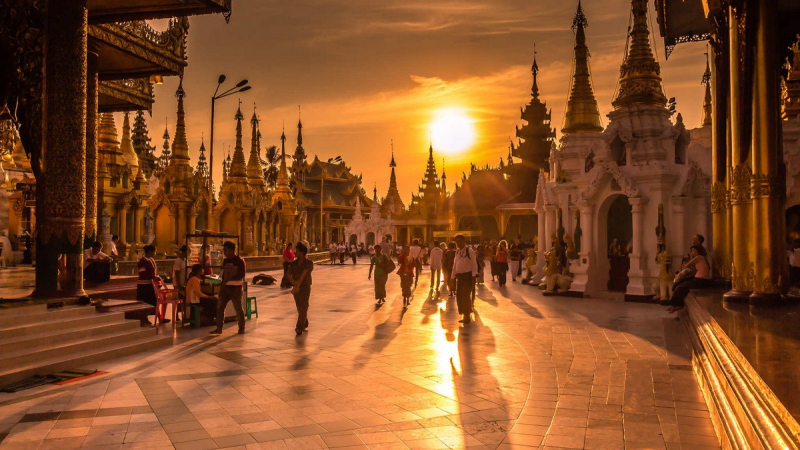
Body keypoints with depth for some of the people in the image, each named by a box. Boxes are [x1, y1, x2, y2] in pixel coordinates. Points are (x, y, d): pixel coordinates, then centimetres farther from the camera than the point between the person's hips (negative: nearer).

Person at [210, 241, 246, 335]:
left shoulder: (240, 261, -10)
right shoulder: (225, 261, 10)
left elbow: (242, 275, -15)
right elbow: (224, 274, 17)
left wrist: (229, 279, -22)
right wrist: (222, 284, 11)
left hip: (236, 288, -6)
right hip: (225, 287, 6)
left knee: (238, 308, 2)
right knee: (220, 307, 4)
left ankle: (241, 328, 15)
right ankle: (219, 328, 11)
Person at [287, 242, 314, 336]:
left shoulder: (309, 263, -6)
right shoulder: (294, 263, 9)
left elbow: (304, 273, -17)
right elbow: (288, 274, 1)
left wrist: (298, 283, -26)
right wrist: (293, 282, -18)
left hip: (305, 287, -5)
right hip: (296, 287, 5)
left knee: (303, 307, -11)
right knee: (299, 308, 11)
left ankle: (299, 328, -16)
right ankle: (304, 325, 28)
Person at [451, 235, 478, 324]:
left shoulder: (470, 251, -10)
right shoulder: (457, 252, 12)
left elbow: (474, 264, -12)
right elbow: (455, 265, 16)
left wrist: (473, 277, -16)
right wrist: (453, 276, 12)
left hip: (467, 276, -8)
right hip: (459, 276, 8)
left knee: (466, 296, -8)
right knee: (459, 296, 8)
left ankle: (467, 316, 4)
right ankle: (464, 315, 19)